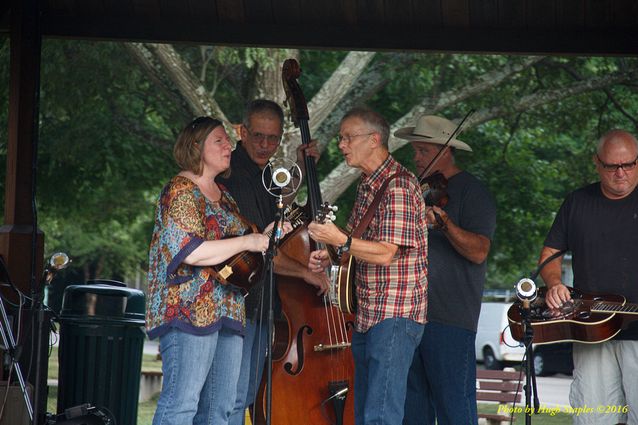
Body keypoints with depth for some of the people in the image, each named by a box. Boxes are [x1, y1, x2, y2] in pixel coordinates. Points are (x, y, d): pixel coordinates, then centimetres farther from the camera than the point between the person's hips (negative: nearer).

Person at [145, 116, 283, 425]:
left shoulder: (223, 196, 20)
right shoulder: (181, 191, -7)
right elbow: (189, 251, -19)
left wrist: (267, 237, 11)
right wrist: (248, 242, -16)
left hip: (227, 313, 9)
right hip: (189, 309, -9)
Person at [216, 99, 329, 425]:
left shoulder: (259, 172, 13)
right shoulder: (235, 176, -18)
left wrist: (299, 167, 21)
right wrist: (304, 272, -15)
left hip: (259, 303, 10)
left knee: (247, 395, 15)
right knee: (234, 397, -12)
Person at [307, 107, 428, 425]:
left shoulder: (398, 186, -15)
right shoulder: (368, 184, 16)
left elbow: (385, 253, -22)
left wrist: (340, 240, -30)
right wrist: (330, 258, 12)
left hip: (395, 315, -10)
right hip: (367, 315, 10)